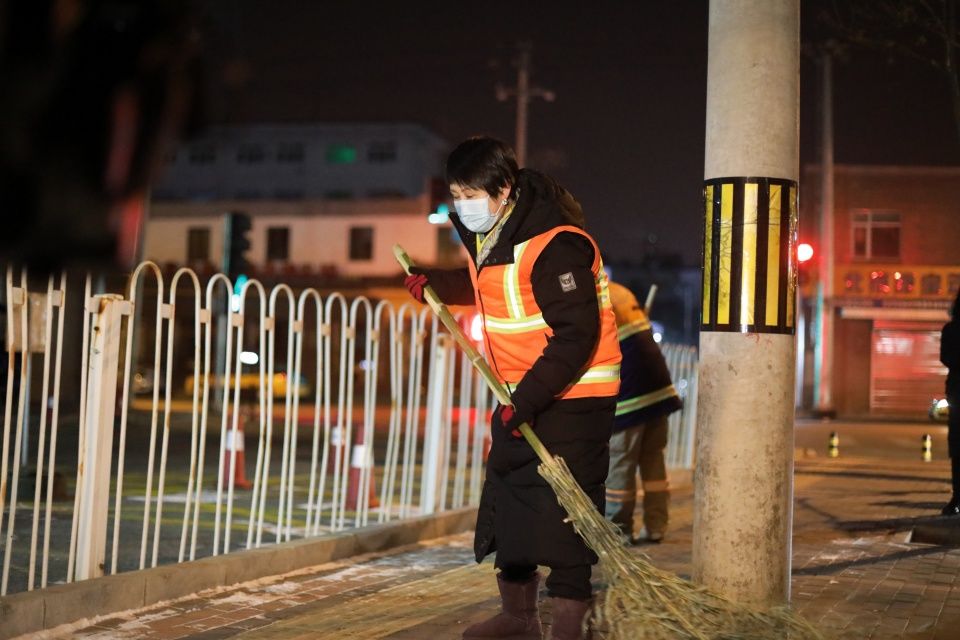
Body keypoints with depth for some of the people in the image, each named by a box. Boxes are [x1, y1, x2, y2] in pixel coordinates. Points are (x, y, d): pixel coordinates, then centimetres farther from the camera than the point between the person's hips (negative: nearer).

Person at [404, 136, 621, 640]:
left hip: (571, 397, -10)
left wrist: (527, 401, -29)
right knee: (507, 501, 14)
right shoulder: (487, 234, 5)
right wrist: (436, 285, 9)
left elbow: (576, 336, -27)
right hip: (520, 396, 10)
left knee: (563, 510, -9)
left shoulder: (553, 245, -25)